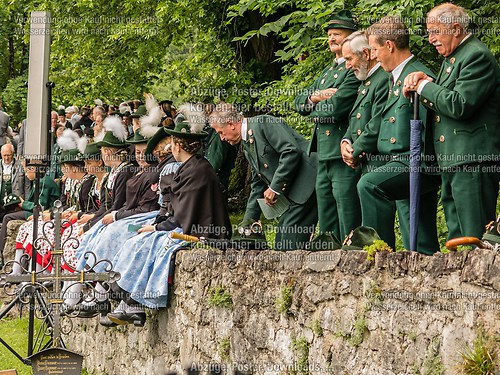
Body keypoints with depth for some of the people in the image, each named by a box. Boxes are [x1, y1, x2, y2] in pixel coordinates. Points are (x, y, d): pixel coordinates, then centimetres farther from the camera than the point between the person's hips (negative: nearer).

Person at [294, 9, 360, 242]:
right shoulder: (327, 72, 22)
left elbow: (336, 107, -19)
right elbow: (299, 103, 17)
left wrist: (314, 108, 1)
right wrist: (315, 97, -4)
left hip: (344, 156, -10)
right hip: (323, 157, 10)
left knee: (348, 225, -8)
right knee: (326, 227, 13)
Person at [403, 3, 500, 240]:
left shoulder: (477, 56, -12)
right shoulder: (451, 58, 20)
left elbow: (459, 105, -23)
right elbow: (440, 103, 20)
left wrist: (425, 86, -10)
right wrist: (423, 80, 1)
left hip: (472, 160, -11)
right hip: (453, 163, 11)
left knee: (476, 237, -12)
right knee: (456, 238, 12)